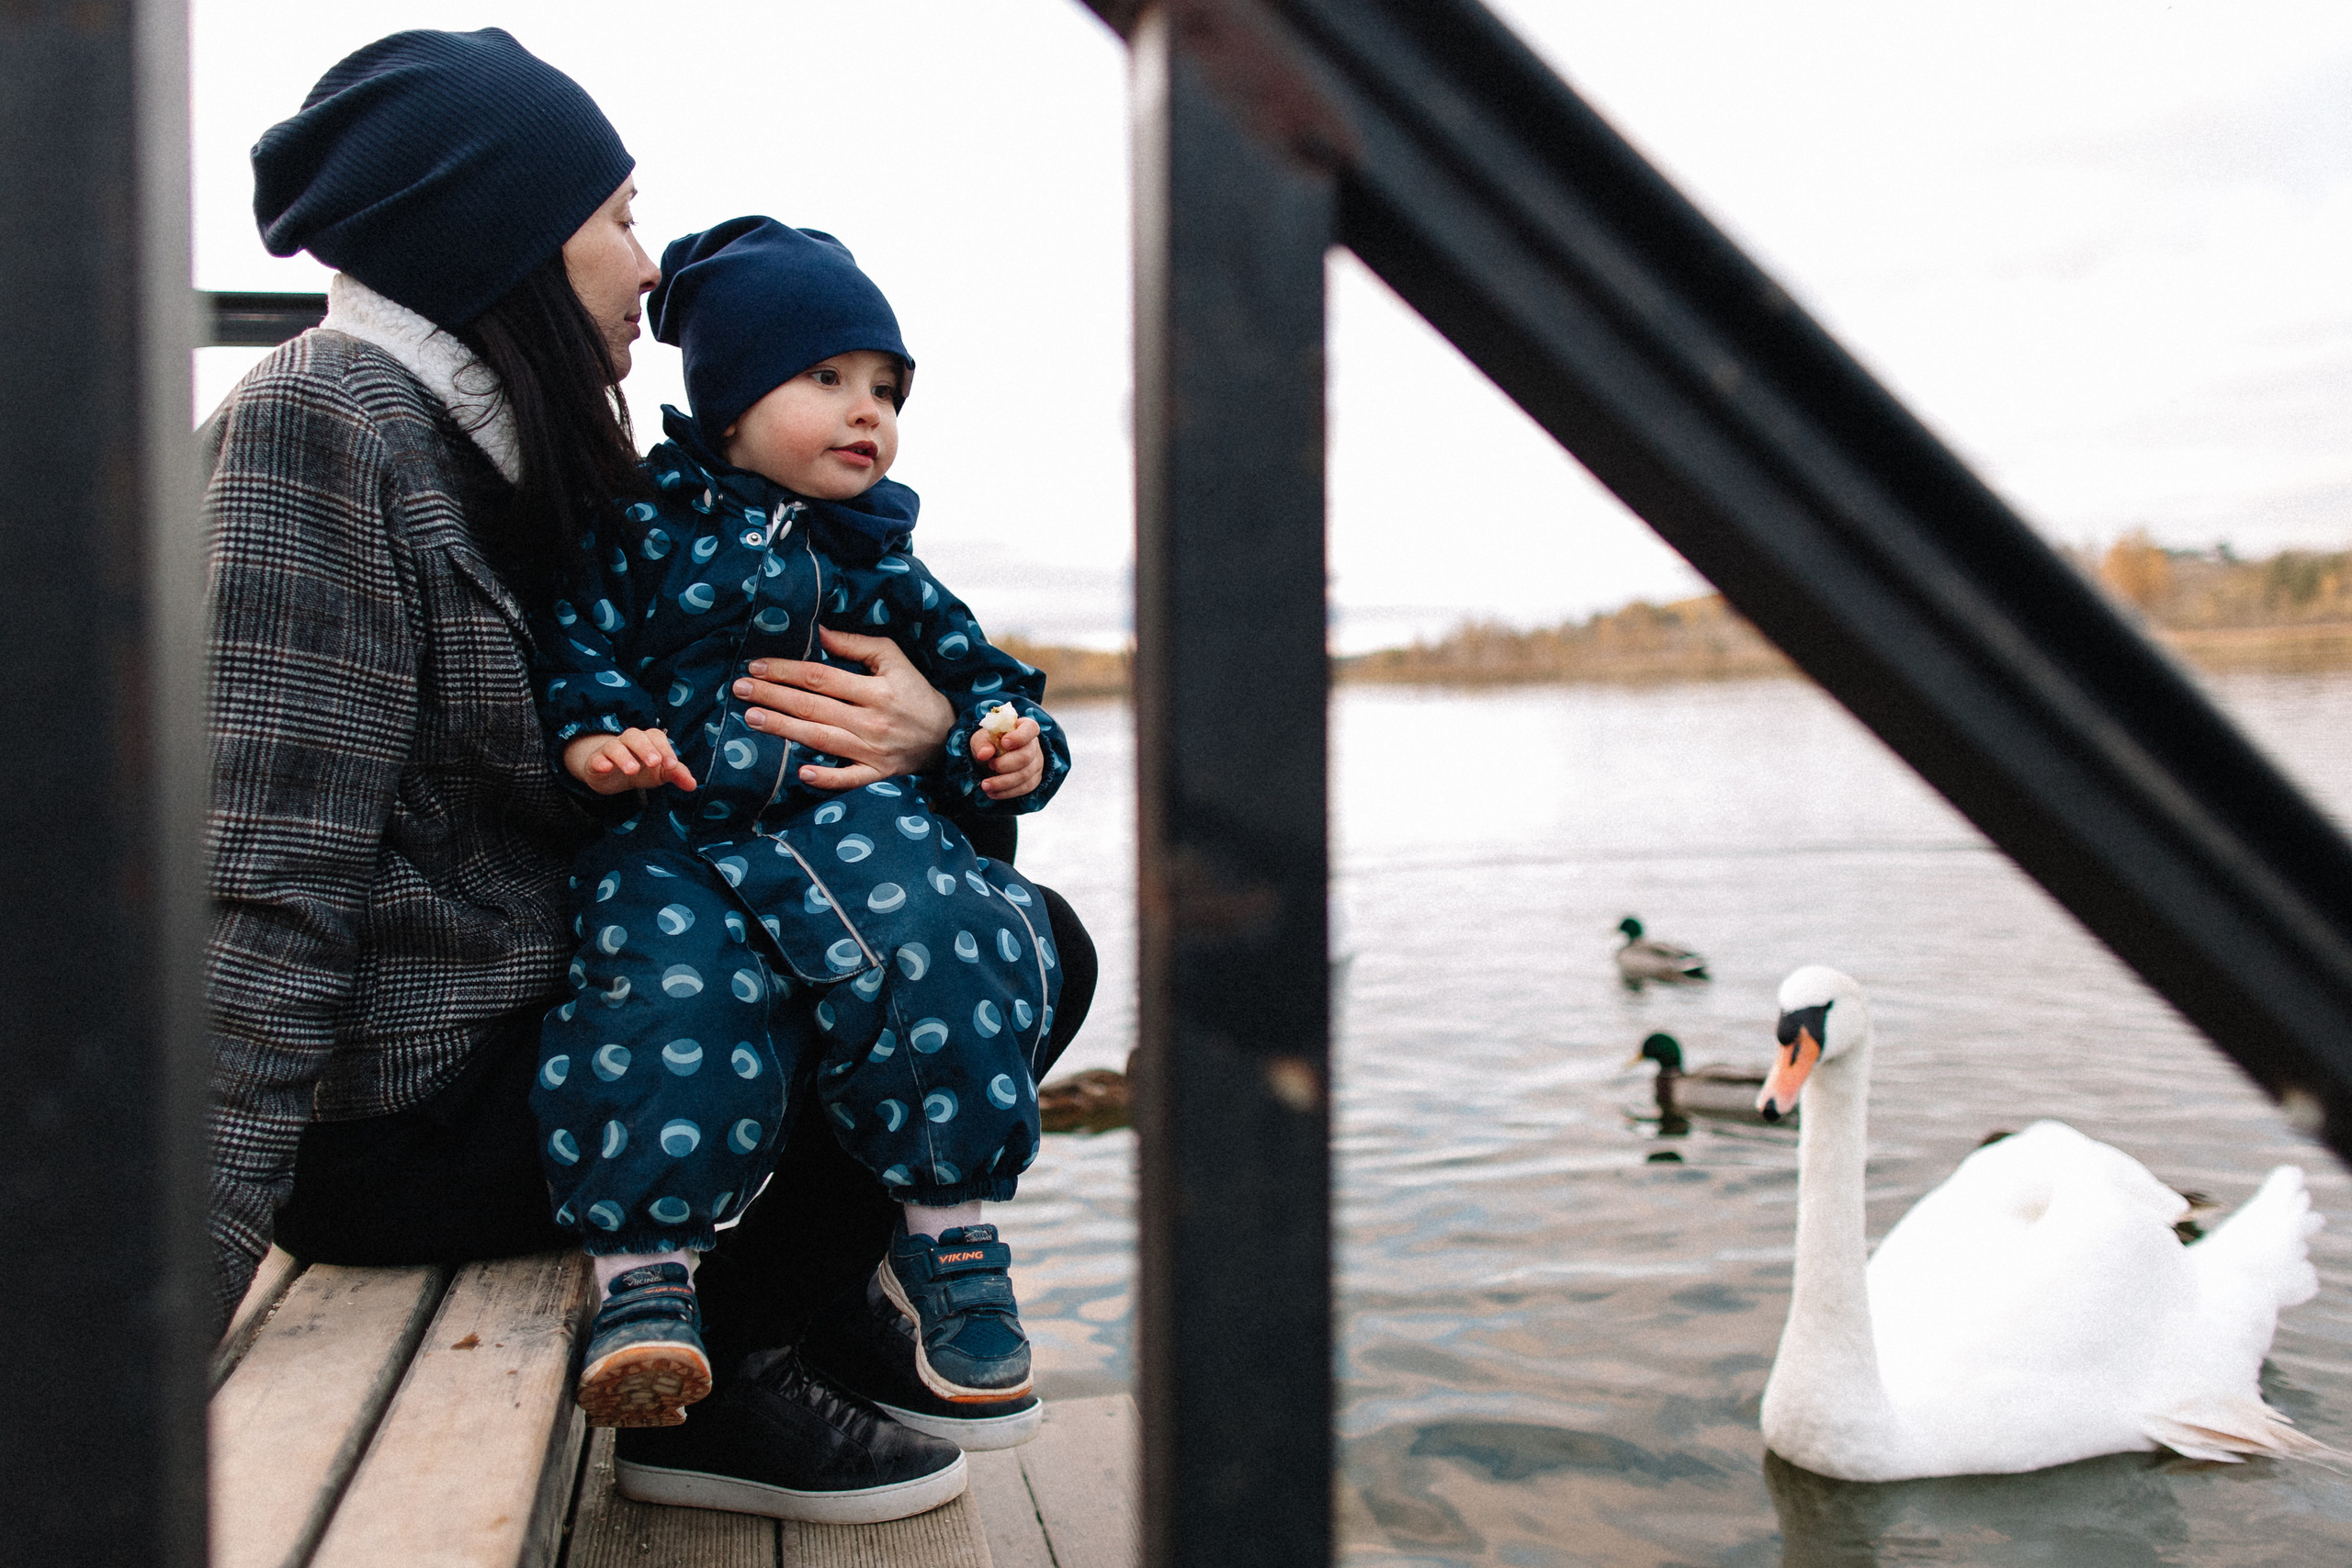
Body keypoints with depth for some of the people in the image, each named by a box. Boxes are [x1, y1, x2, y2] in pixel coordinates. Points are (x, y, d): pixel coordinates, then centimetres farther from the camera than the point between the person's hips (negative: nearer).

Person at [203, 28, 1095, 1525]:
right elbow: (271, 888, -23)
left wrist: (926, 725, -12)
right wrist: (182, 1289, -26)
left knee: (1029, 935, 7)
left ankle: (819, 1305, 16)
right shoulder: (321, 417, -14)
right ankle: (722, 1371, 1)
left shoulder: (531, 450, 12)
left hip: (551, 1007, 9)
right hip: (407, 1109, -9)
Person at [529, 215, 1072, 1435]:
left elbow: (977, 674, 24)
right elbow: (569, 639, 7)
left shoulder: (885, 565, 22)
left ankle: (948, 1235, -15)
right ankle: (642, 1270, -22)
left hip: (852, 815, 2)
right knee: (674, 985, -33)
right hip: (671, 827, -1)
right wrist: (591, 735, -13)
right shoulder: (647, 527, 13)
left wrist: (1010, 741, 2)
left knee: (937, 951, -29)